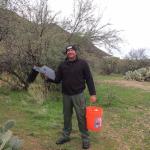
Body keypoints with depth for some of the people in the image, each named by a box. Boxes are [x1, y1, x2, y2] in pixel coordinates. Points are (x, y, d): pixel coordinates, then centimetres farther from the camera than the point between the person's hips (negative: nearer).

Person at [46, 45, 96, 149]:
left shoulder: (82, 63, -3)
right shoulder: (62, 65, 7)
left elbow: (89, 79, -4)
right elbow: (57, 79, 7)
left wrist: (93, 94, -9)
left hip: (78, 95, -3)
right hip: (66, 95, 4)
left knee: (81, 117, 1)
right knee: (67, 116, 14)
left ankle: (85, 138, 13)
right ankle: (66, 136, 29)